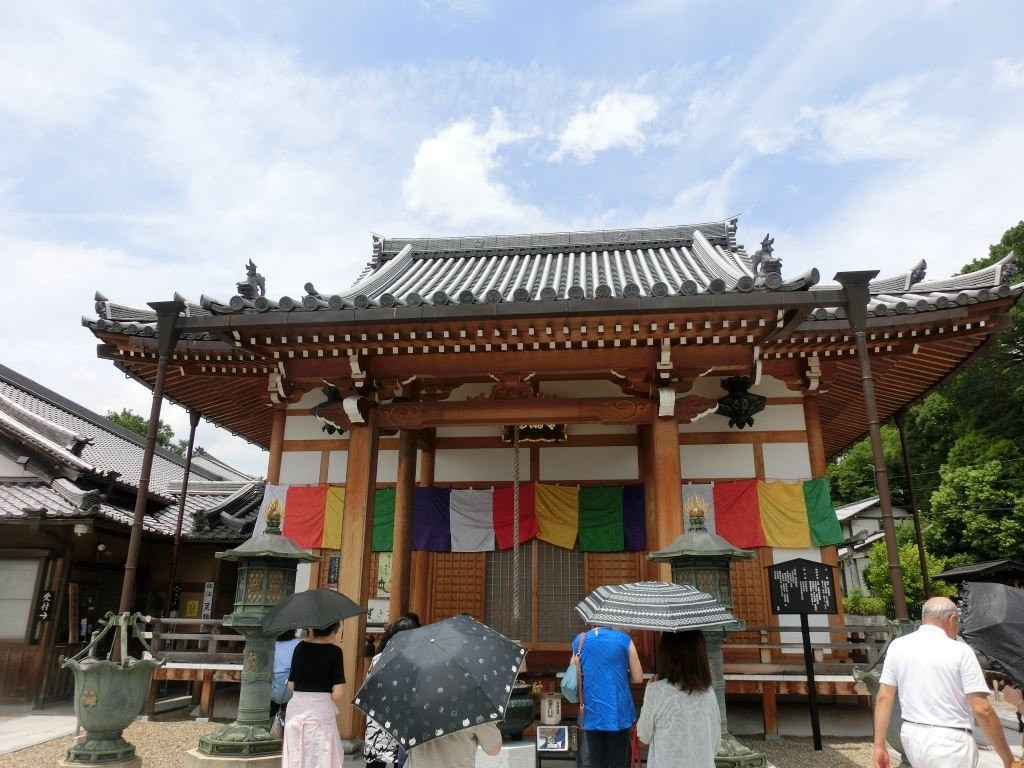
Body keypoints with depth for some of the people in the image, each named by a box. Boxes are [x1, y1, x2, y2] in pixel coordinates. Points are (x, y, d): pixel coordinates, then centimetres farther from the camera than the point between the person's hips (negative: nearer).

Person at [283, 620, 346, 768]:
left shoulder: (300, 647, 4)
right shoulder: (334, 651, -8)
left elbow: (291, 685, 8)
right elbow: (337, 693, -12)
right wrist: (336, 709, 6)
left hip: (296, 710, 5)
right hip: (321, 712, -4)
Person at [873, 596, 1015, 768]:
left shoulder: (898, 646, 1)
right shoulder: (960, 651, -11)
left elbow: (884, 697, -1)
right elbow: (982, 709, -14)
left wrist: (879, 745, 3)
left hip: (911, 735, 5)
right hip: (949, 741, -5)